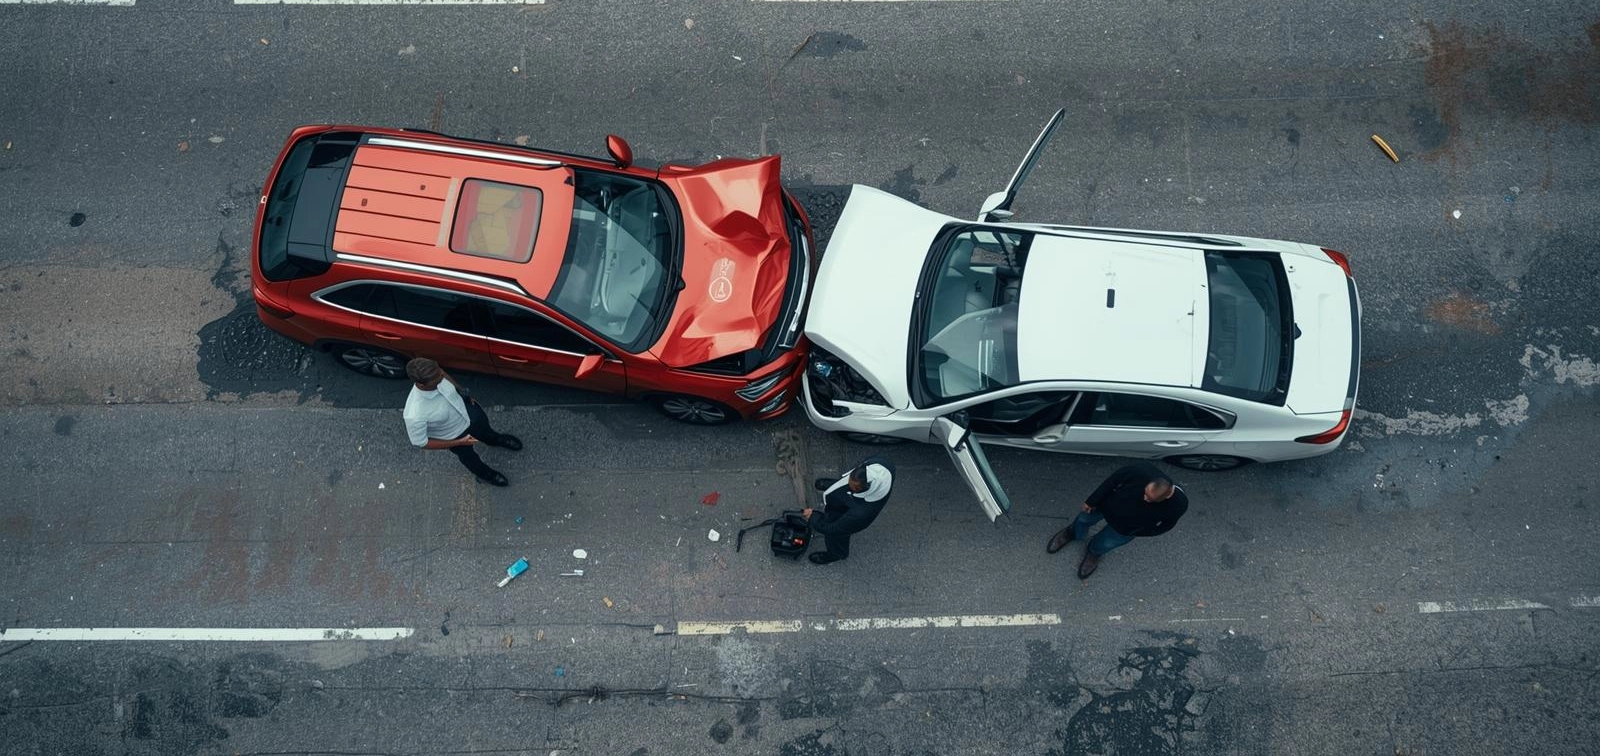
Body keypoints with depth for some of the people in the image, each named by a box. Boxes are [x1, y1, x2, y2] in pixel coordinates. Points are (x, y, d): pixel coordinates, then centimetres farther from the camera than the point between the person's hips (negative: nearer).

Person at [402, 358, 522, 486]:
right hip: (455, 435, -3)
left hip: (467, 408, 3)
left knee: (485, 429, 35)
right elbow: (420, 442, -27)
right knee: (468, 456, 29)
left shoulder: (437, 376, -33)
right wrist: (459, 442, -24)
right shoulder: (415, 415, -46)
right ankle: (485, 473, 63)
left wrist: (464, 393, 6)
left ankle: (496, 440, 71)